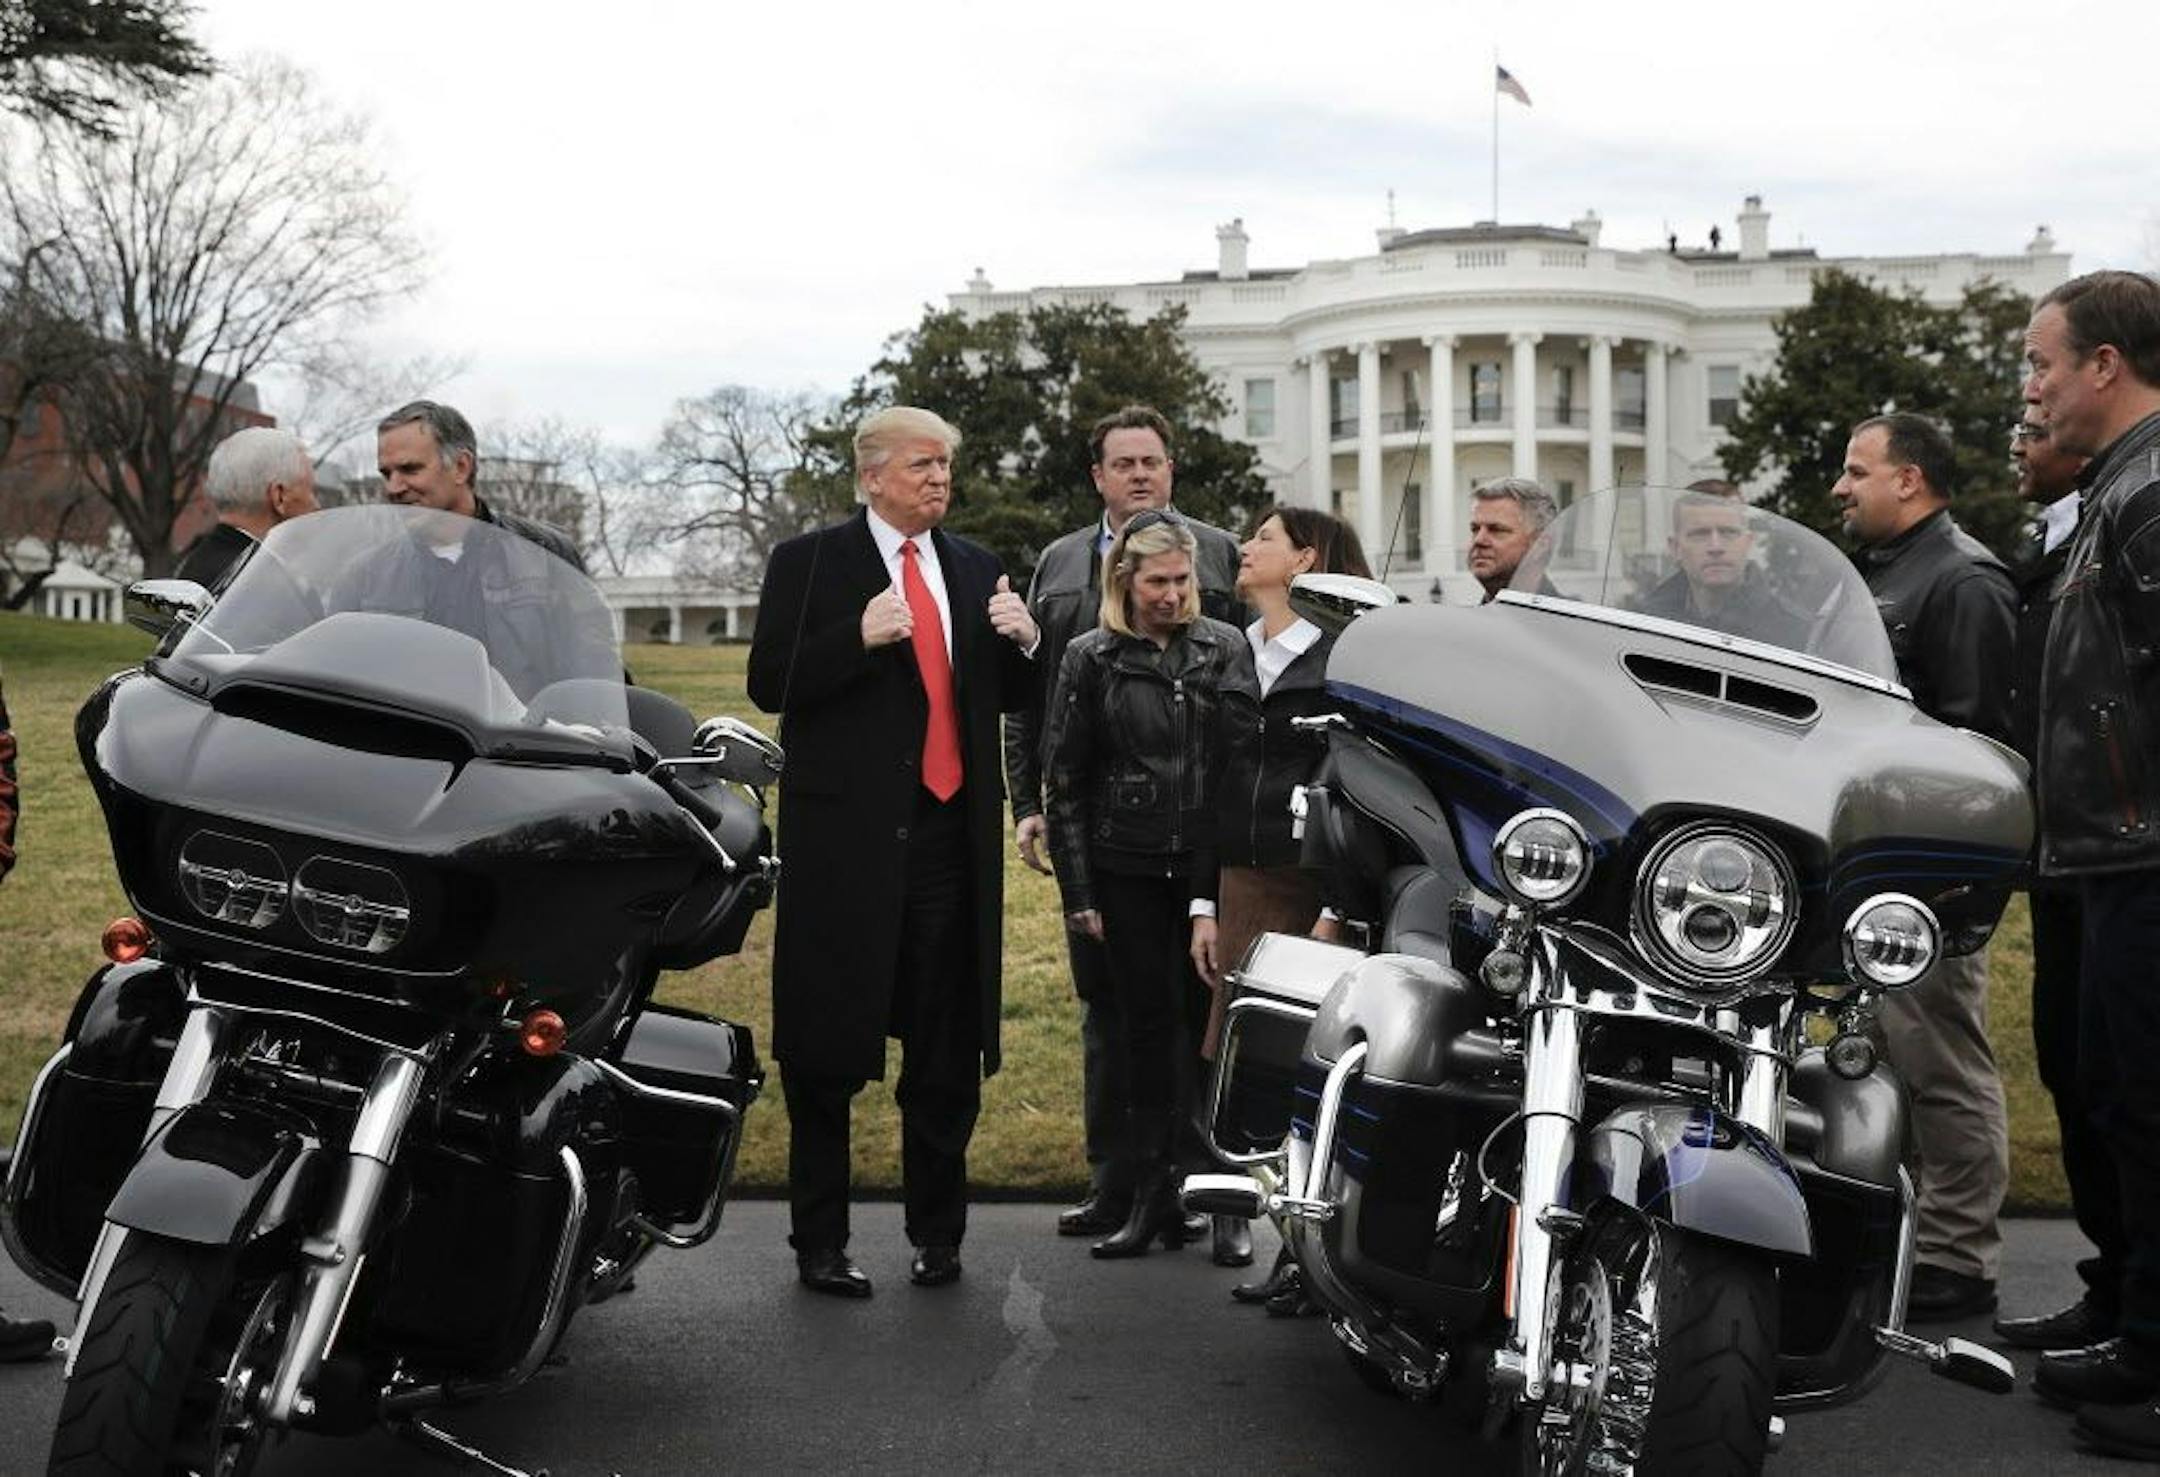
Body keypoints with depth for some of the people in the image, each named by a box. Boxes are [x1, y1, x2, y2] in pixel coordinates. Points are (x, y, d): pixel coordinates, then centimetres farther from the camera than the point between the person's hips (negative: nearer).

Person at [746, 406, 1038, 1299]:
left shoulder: (976, 569, 14)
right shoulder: (810, 563, 0)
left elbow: (1007, 701, 17)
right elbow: (769, 685, -7)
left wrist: (1023, 642, -4)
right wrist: (860, 637, -20)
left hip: (952, 833, 4)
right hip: (846, 833, -4)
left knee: (947, 1051, 10)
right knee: (825, 1054, 3)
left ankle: (938, 1234, 23)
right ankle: (819, 1243, 15)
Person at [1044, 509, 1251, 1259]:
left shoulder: (1227, 647, 6)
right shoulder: (1092, 660, 3)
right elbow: (1066, 782, 3)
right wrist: (1078, 892, -1)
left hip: (1212, 865, 0)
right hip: (1130, 872, 0)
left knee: (1209, 1022, -1)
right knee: (1148, 1028, 5)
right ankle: (1149, 1194, 12)